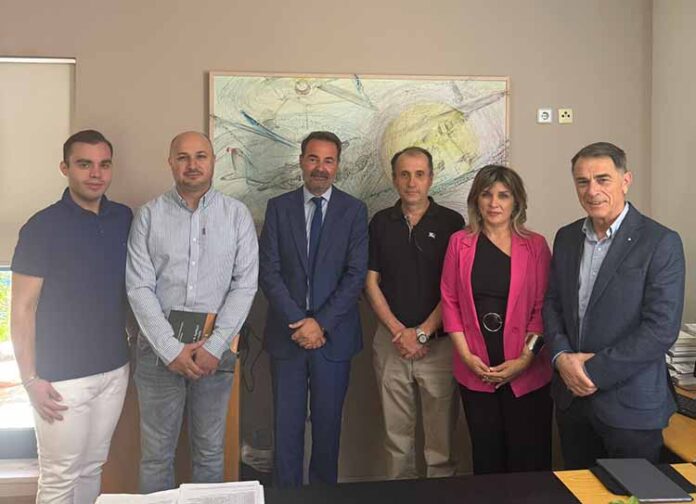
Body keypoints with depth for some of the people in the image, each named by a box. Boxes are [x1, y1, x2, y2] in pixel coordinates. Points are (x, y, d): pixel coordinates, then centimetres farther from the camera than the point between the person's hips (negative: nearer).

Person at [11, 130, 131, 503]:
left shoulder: (124, 218, 3)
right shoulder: (42, 227, -11)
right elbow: (22, 309, -10)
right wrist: (31, 379, -13)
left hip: (114, 369, 5)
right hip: (62, 377, -4)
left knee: (92, 467, 17)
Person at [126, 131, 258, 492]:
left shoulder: (237, 215, 2)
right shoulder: (149, 216, 1)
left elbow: (245, 285, -3)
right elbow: (139, 288, -4)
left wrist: (214, 346, -11)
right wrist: (171, 349, -11)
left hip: (216, 349, 0)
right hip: (159, 349, 0)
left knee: (210, 451, 12)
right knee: (156, 453, 10)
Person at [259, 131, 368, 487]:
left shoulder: (354, 210, 1)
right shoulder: (278, 207, 4)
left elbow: (356, 274, -6)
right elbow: (268, 270, -3)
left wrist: (321, 323, -13)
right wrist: (297, 321, -12)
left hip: (333, 334, 0)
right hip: (287, 333, 1)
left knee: (328, 422, 11)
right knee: (286, 424, 7)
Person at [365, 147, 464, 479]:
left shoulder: (451, 222, 0)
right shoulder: (380, 223, 7)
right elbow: (371, 283, 4)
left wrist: (422, 333, -10)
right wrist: (399, 331, -6)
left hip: (439, 341, -2)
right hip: (392, 341, 2)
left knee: (441, 433, 4)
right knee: (396, 433, 10)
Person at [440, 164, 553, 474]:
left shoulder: (535, 245, 0)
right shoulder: (460, 243, 4)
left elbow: (544, 307, -2)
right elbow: (450, 301, 4)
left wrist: (524, 360, -9)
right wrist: (466, 355, -4)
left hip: (526, 372, -1)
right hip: (475, 371, 1)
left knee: (529, 460, 7)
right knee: (486, 459, 12)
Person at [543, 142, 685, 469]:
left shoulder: (660, 243, -11)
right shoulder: (566, 237, 7)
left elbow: (662, 328, -17)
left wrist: (595, 370, -16)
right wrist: (562, 356, -7)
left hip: (630, 405, -5)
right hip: (571, 397, 5)